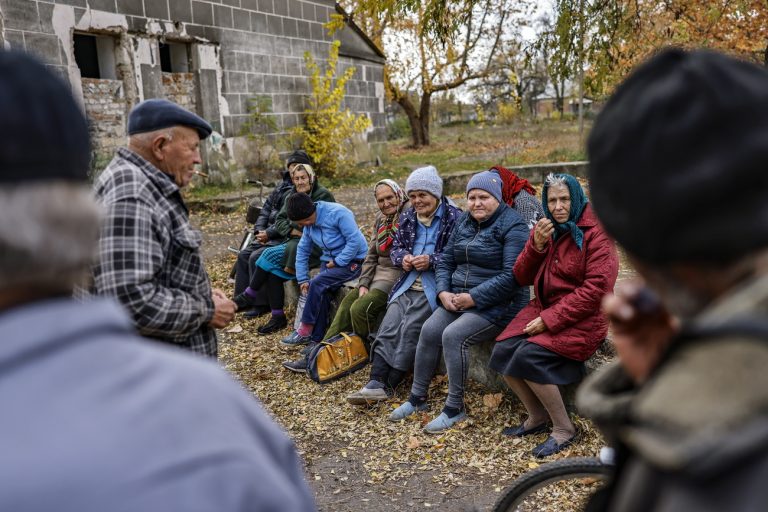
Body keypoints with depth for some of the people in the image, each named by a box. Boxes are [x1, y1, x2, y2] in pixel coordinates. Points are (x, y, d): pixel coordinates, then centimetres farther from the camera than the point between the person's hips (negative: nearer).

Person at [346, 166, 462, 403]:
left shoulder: (453, 217, -5)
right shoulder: (407, 217, 16)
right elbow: (395, 247, 20)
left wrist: (431, 260, -20)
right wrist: (403, 258, -4)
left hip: (433, 286, -6)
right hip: (407, 284, 6)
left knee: (409, 328, -20)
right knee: (388, 328, -11)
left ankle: (388, 386, -14)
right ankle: (376, 382, -16)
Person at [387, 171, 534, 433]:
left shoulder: (513, 225, -12)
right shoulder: (464, 222, 12)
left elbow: (512, 276, -21)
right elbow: (446, 261, 14)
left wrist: (474, 298, -21)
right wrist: (443, 292, -5)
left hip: (498, 303, -7)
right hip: (459, 298, 7)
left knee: (454, 335, -25)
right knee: (429, 330, -12)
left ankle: (455, 408, -10)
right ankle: (417, 398, 4)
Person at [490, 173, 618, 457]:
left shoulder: (596, 232, -10)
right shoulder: (545, 229, 9)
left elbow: (596, 289, -18)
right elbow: (522, 278, 8)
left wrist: (550, 319, -20)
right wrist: (536, 245, -11)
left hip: (582, 319, -6)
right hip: (543, 309, 7)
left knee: (528, 357, -25)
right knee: (502, 352, -13)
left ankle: (564, 430, -5)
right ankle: (537, 418, 9)